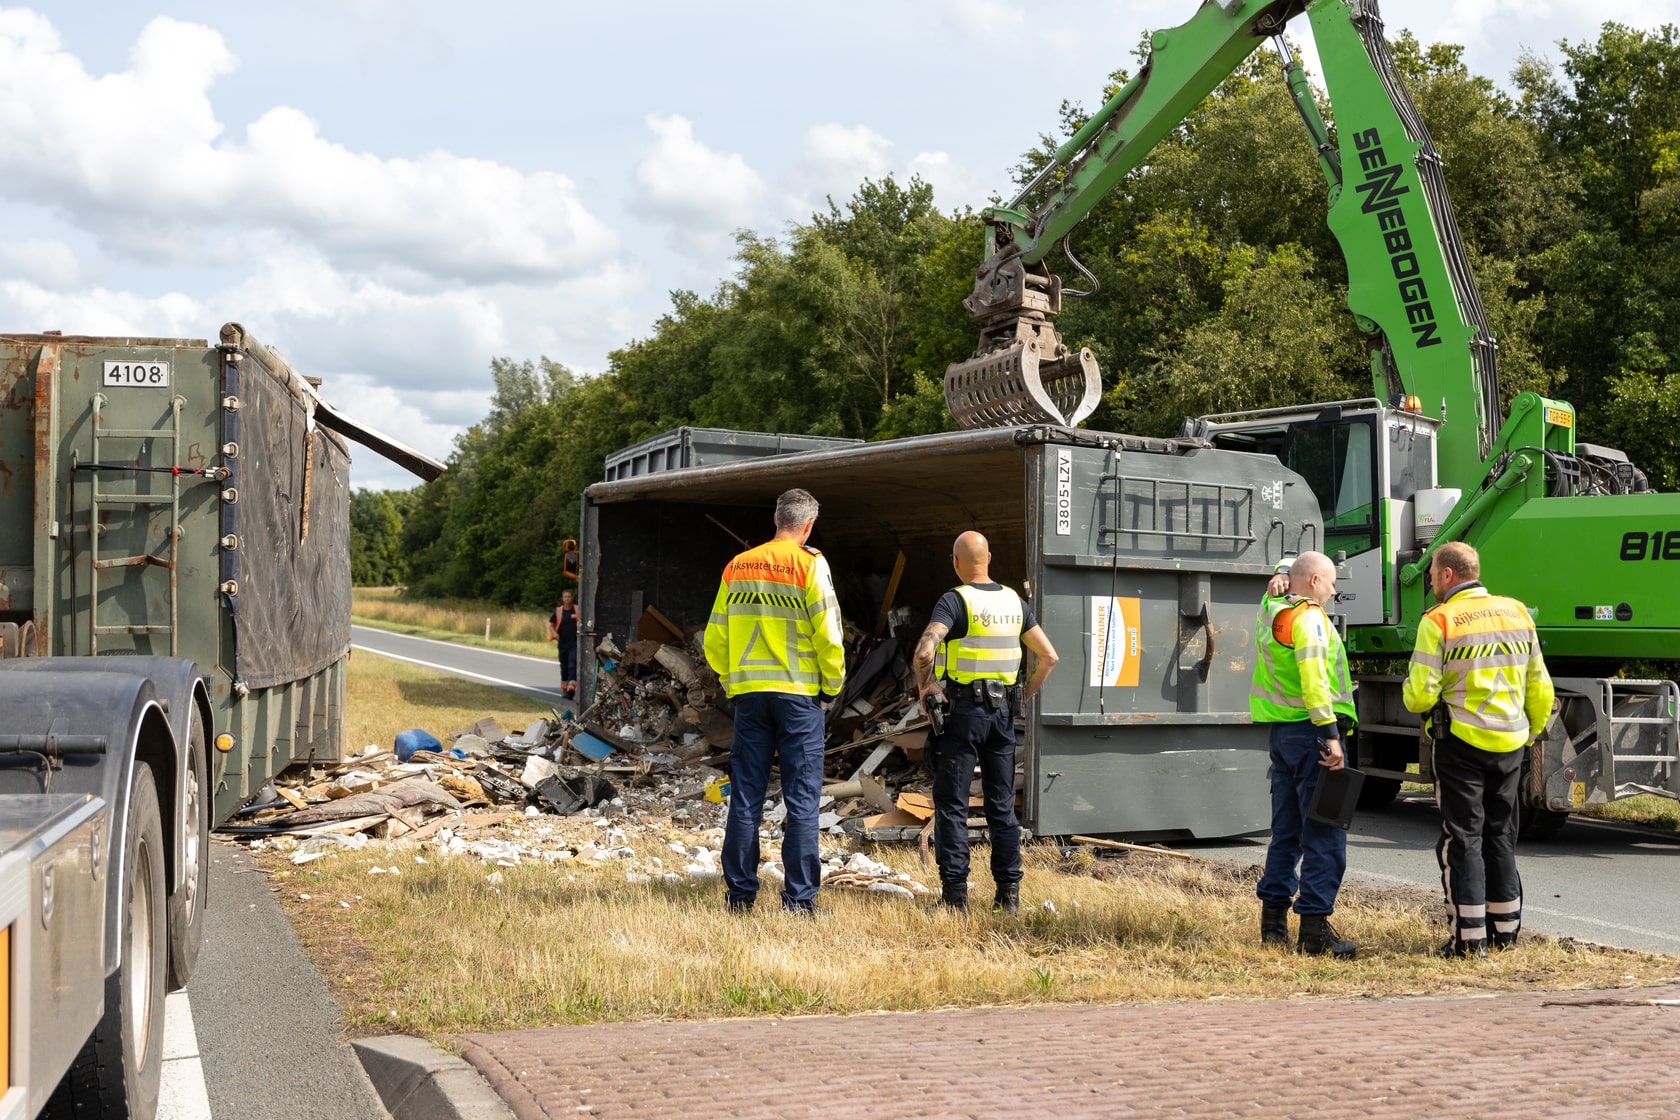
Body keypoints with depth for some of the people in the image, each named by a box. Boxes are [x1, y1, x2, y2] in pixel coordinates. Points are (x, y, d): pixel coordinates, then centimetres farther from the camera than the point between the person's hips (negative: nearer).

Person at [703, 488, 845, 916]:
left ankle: (740, 892, 10)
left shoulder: (737, 566, 9)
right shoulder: (809, 564, -5)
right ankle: (800, 897, 0)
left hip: (748, 693, 4)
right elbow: (828, 635, -11)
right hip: (799, 694, -4)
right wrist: (832, 687, 0)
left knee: (745, 796, 7)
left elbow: (715, 638, 10)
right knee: (801, 797, 0)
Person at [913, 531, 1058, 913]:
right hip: (1002, 711, 5)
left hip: (963, 710, -5)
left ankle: (955, 891, 0)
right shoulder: (1014, 601, 7)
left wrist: (923, 685, -7)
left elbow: (925, 650, -24)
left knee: (951, 804, 2)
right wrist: (1025, 696, 17)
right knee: (1002, 805, 10)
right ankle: (1009, 891, 10)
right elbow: (1049, 656, 9)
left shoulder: (955, 600, -11)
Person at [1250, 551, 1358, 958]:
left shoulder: (1271, 608, 13)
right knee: (1324, 836, -7)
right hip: (1310, 731, -9)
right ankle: (1315, 929, -8)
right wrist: (1330, 736, -23)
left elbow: (1286, 579, 36)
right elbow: (1313, 680, -23)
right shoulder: (1308, 616, -13)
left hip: (1281, 731, 9)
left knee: (1286, 831, 15)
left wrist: (1280, 578, 12)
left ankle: (1273, 923, 19)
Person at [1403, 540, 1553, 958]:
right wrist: (1531, 732, 25)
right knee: (1500, 835, 16)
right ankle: (1506, 931, 22)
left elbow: (1421, 695, -15)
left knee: (1462, 837, 1)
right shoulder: (1517, 613, 7)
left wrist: (1410, 694, 8)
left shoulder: (1438, 621, -12)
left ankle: (1469, 938, 1)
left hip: (1461, 741, -5)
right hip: (1510, 743, 5)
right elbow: (1540, 688, 12)